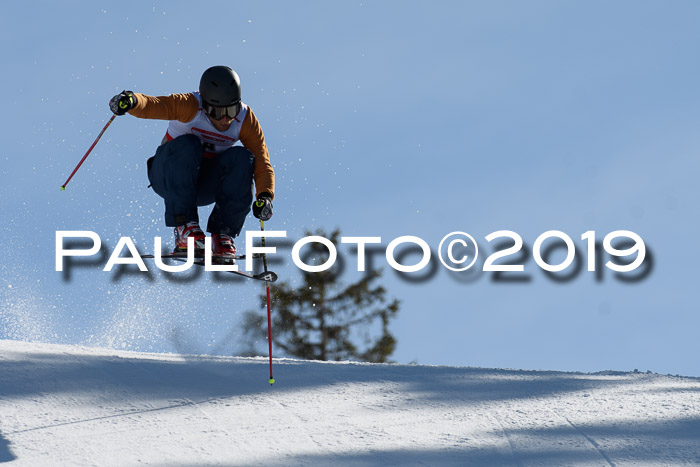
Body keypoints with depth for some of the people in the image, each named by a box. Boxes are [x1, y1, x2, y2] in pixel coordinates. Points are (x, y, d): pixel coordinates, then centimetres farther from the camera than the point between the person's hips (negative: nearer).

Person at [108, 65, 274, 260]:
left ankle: (221, 234, -22)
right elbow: (152, 106, -37)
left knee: (242, 158, -24)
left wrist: (265, 195, -35)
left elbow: (262, 161, -17)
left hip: (206, 184, 3)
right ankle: (184, 227, -35)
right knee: (187, 145, -34)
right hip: (169, 177, -3)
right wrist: (133, 101, -61)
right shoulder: (190, 107, -23)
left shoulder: (245, 119, -13)